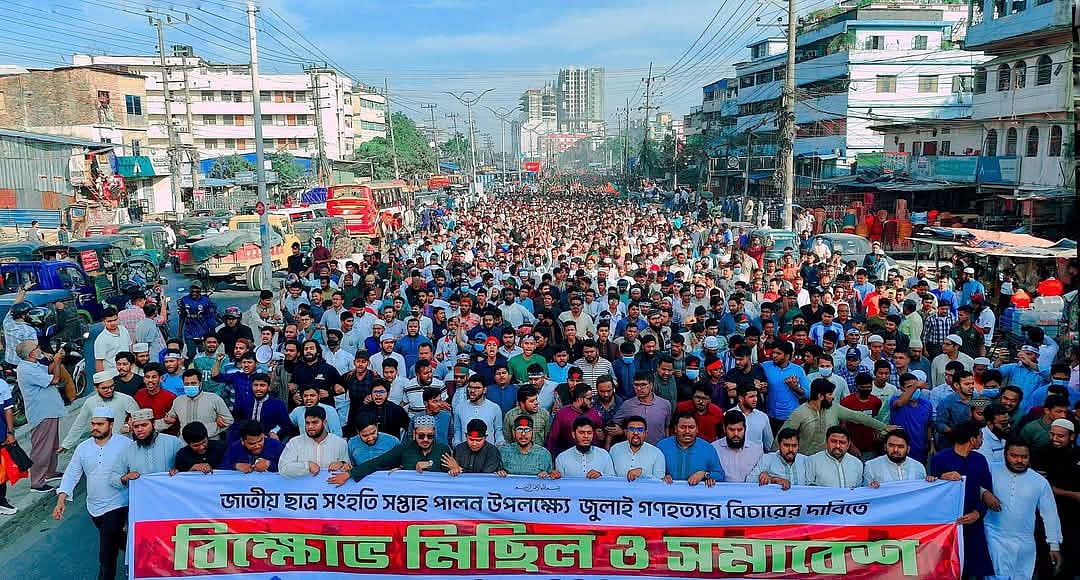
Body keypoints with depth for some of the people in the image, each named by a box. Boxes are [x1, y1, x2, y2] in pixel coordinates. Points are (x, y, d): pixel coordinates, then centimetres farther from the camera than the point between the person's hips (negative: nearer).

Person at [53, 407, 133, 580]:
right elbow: (71, 474, 2)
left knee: (107, 555, -10)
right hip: (93, 506, 6)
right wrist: (61, 500, -7)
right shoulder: (83, 448, 1)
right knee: (115, 540, 26)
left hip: (116, 506, -6)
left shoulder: (126, 444, -12)